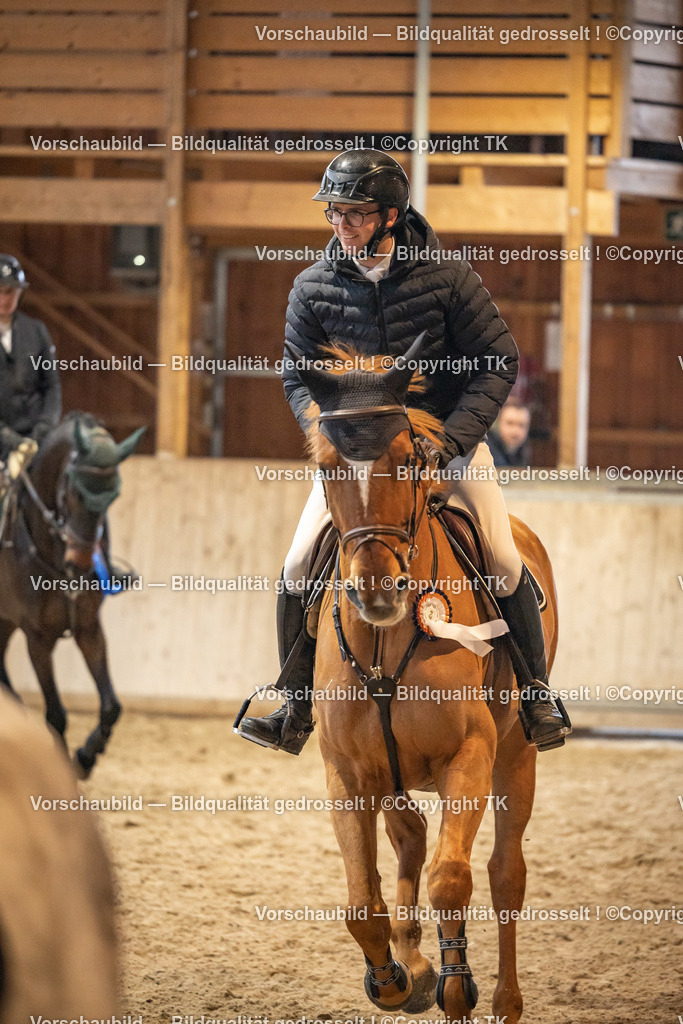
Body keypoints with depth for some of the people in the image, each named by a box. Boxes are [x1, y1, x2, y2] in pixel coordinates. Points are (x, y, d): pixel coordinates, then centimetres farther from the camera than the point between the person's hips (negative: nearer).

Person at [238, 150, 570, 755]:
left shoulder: (446, 277, -14)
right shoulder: (314, 289, -8)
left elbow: (500, 362, -8)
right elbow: (297, 376, 4)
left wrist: (453, 437, -18)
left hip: (448, 436, -2)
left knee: (503, 562, -15)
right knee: (298, 567, -8)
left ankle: (538, 698, 5)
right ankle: (297, 711, 6)